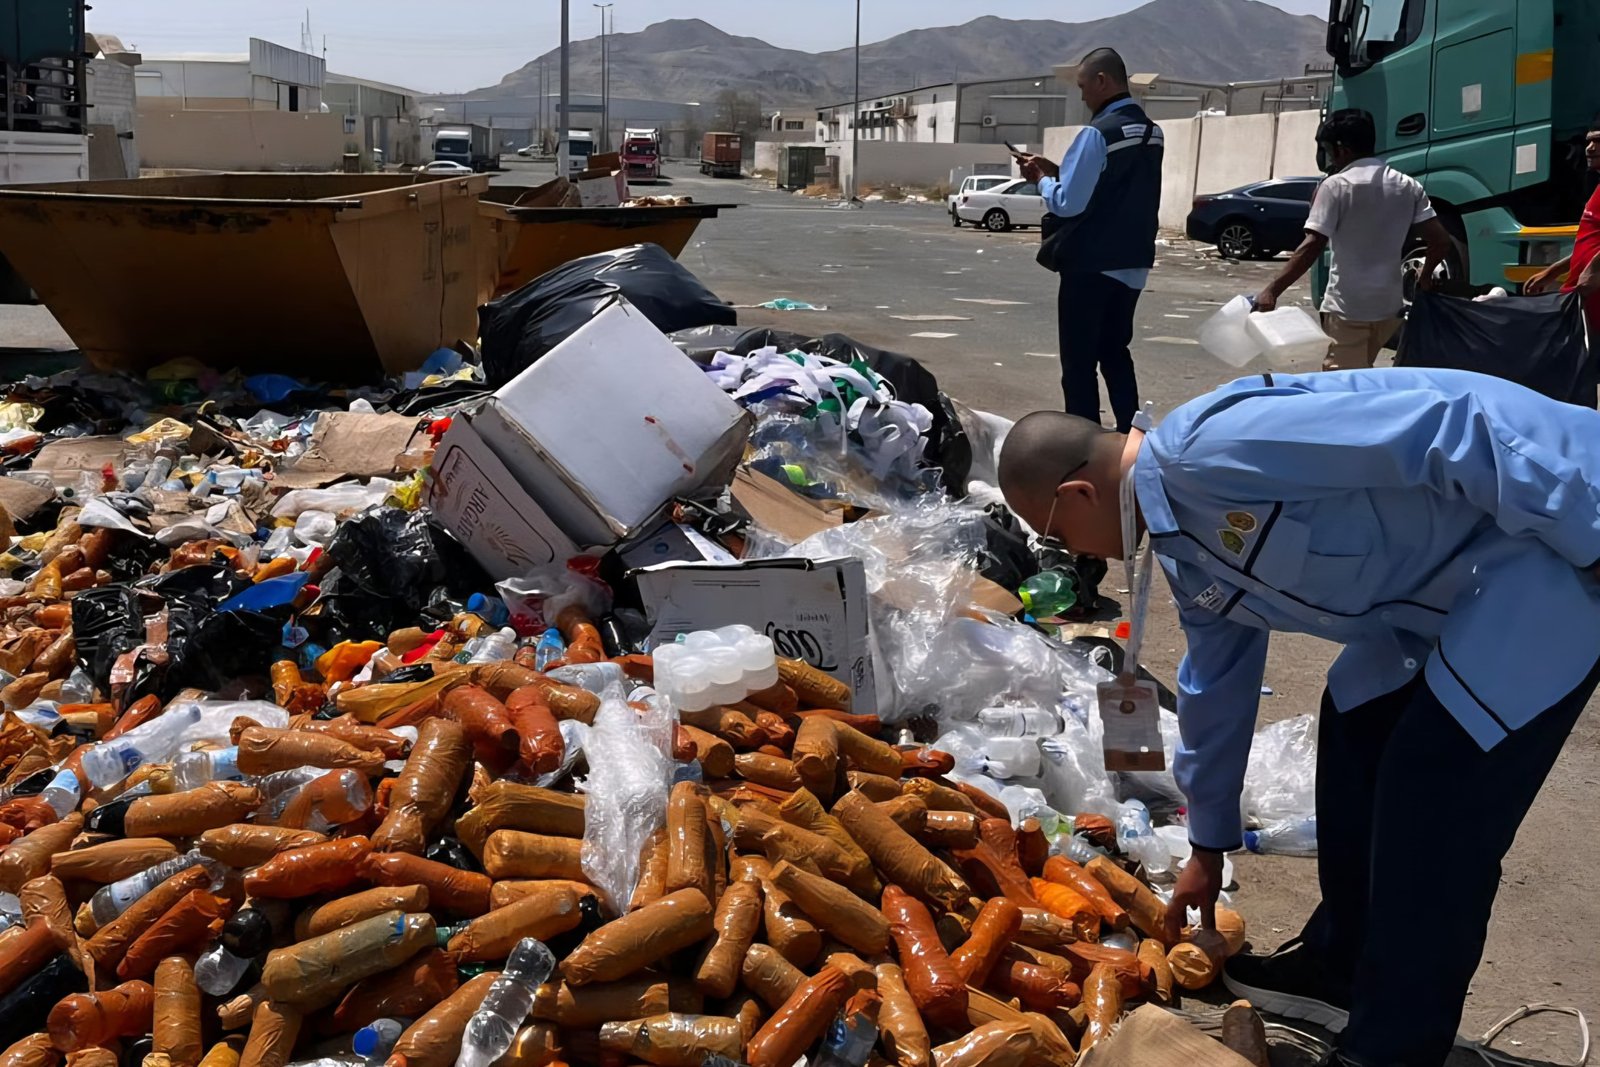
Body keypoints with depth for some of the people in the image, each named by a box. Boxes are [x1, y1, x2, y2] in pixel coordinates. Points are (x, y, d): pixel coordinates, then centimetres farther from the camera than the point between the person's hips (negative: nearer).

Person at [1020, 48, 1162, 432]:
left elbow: (1067, 203, -19)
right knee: (1116, 354, 18)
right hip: (1133, 263, 8)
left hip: (1090, 263, -8)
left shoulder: (1100, 133, -17)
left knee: (1079, 362, 1)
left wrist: (1042, 178, 0)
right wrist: (1056, 171, 12)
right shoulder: (1151, 132, 9)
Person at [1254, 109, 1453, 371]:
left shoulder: (1336, 186, -9)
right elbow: (1441, 240, 4)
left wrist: (1272, 290, -18)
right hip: (1390, 305, 6)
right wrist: (1425, 278, 22)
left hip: (1348, 307, -6)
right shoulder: (1408, 186, 8)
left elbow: (1312, 247, -17)